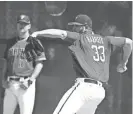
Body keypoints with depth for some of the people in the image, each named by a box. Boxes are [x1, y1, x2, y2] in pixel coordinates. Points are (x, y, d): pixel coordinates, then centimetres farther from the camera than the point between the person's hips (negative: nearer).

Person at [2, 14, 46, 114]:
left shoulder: (34, 42, -2)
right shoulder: (11, 42, 15)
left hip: (25, 84, -5)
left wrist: (30, 80, -14)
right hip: (10, 83, 5)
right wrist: (4, 78, 8)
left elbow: (39, 64, -5)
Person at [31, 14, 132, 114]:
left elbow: (60, 33, -12)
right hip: (100, 91, 7)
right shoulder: (105, 40, 17)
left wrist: (37, 33, -7)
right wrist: (123, 64, 24)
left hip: (85, 86, -7)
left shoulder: (80, 38, 3)